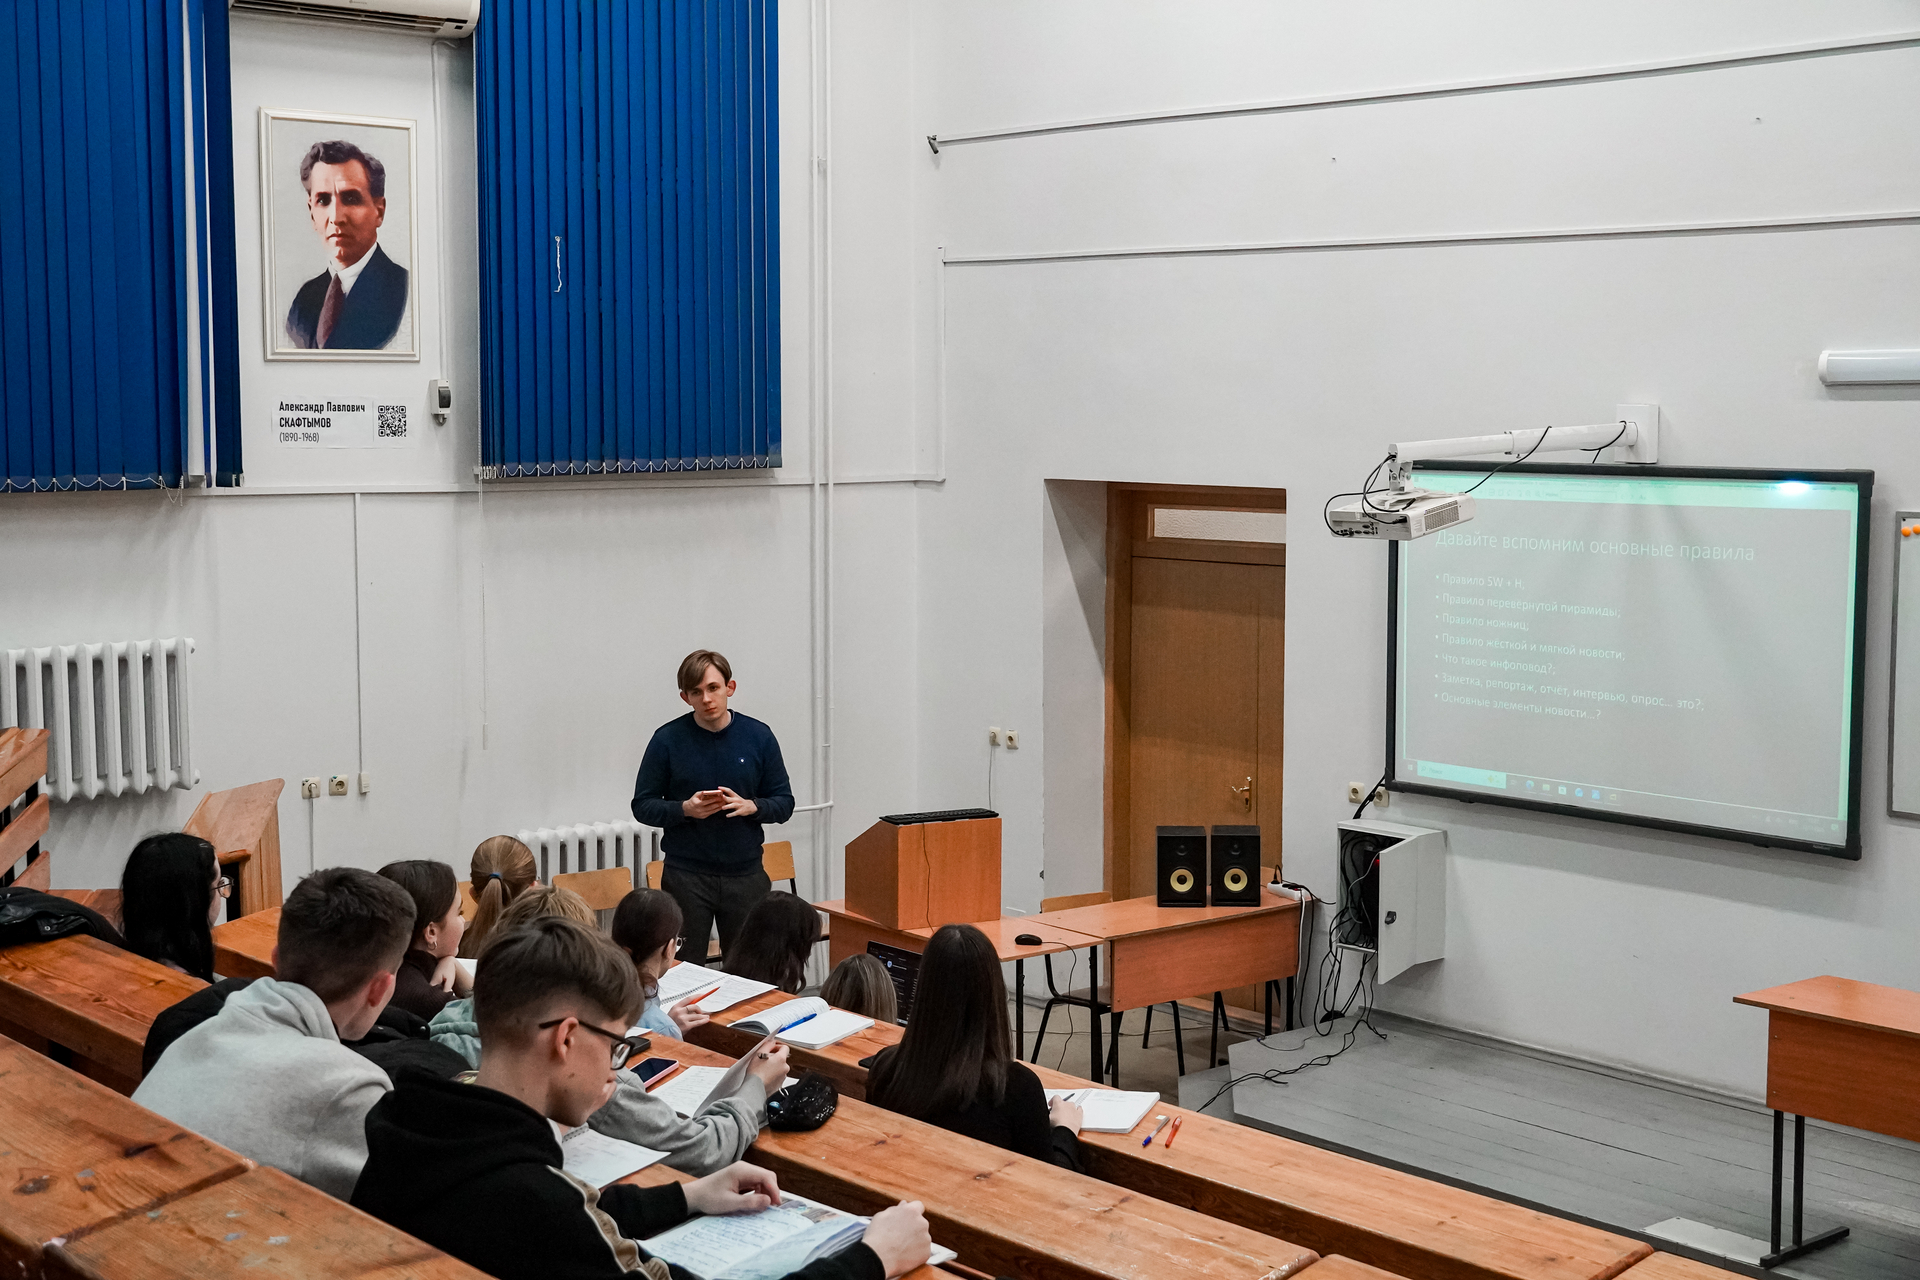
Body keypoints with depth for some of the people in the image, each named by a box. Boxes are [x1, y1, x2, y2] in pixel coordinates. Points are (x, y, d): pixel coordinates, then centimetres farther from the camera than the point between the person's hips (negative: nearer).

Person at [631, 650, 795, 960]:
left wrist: (750, 806, -14)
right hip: (686, 874, -1)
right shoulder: (668, 739, -2)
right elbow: (642, 806, 2)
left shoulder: (758, 736, 3)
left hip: (746, 873, 1)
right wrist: (685, 809, -16)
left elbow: (784, 803, 7)